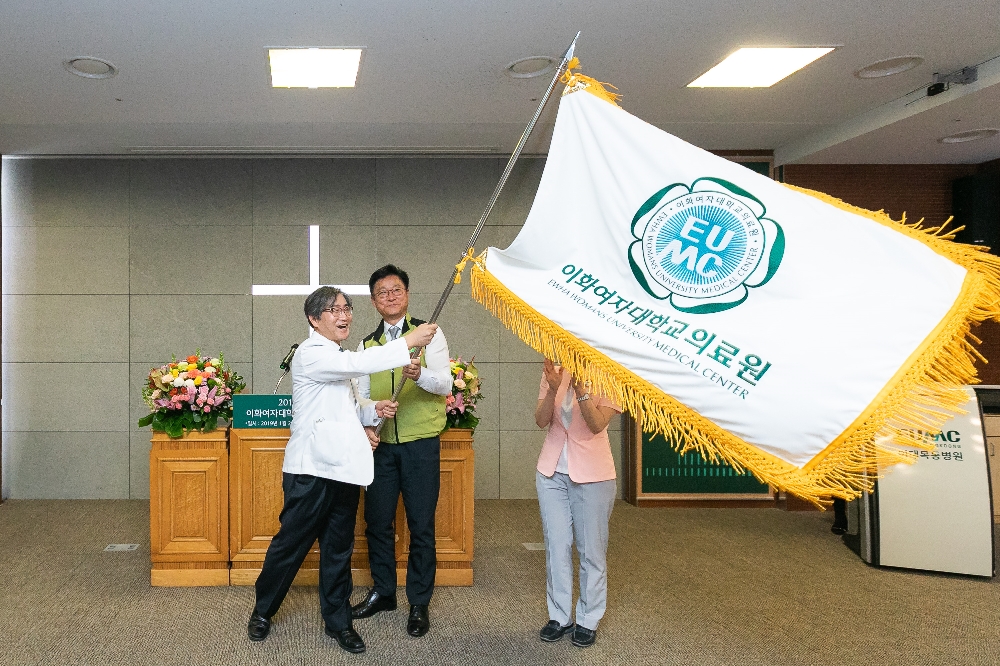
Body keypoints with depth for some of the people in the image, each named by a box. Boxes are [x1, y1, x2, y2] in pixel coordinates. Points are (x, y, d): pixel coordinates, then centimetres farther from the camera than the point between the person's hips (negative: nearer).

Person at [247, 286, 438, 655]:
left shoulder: (341, 358, 17)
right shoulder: (310, 354, -11)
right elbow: (359, 364, -27)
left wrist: (373, 409, 3)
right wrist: (408, 342, -27)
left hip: (345, 466, 7)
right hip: (312, 468, -7)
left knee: (339, 548, 12)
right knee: (290, 544, 5)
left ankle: (338, 621, 23)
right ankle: (262, 612, 23)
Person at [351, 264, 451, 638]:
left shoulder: (429, 333, 0)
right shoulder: (367, 346, 12)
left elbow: (445, 384, -10)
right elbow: (361, 395, 15)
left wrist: (420, 374, -31)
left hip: (420, 443, -4)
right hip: (381, 444, 4)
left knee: (421, 525, 1)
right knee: (377, 521, 9)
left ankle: (419, 604, 14)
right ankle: (383, 592, 28)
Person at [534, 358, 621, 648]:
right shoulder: (554, 373, 1)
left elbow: (597, 424, -20)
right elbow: (541, 420, -6)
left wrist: (579, 388, -32)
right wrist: (553, 389, -23)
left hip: (592, 474, -3)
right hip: (552, 471, 3)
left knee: (591, 549, 5)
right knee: (556, 546, 8)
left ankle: (588, 621, 18)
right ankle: (559, 616, 20)